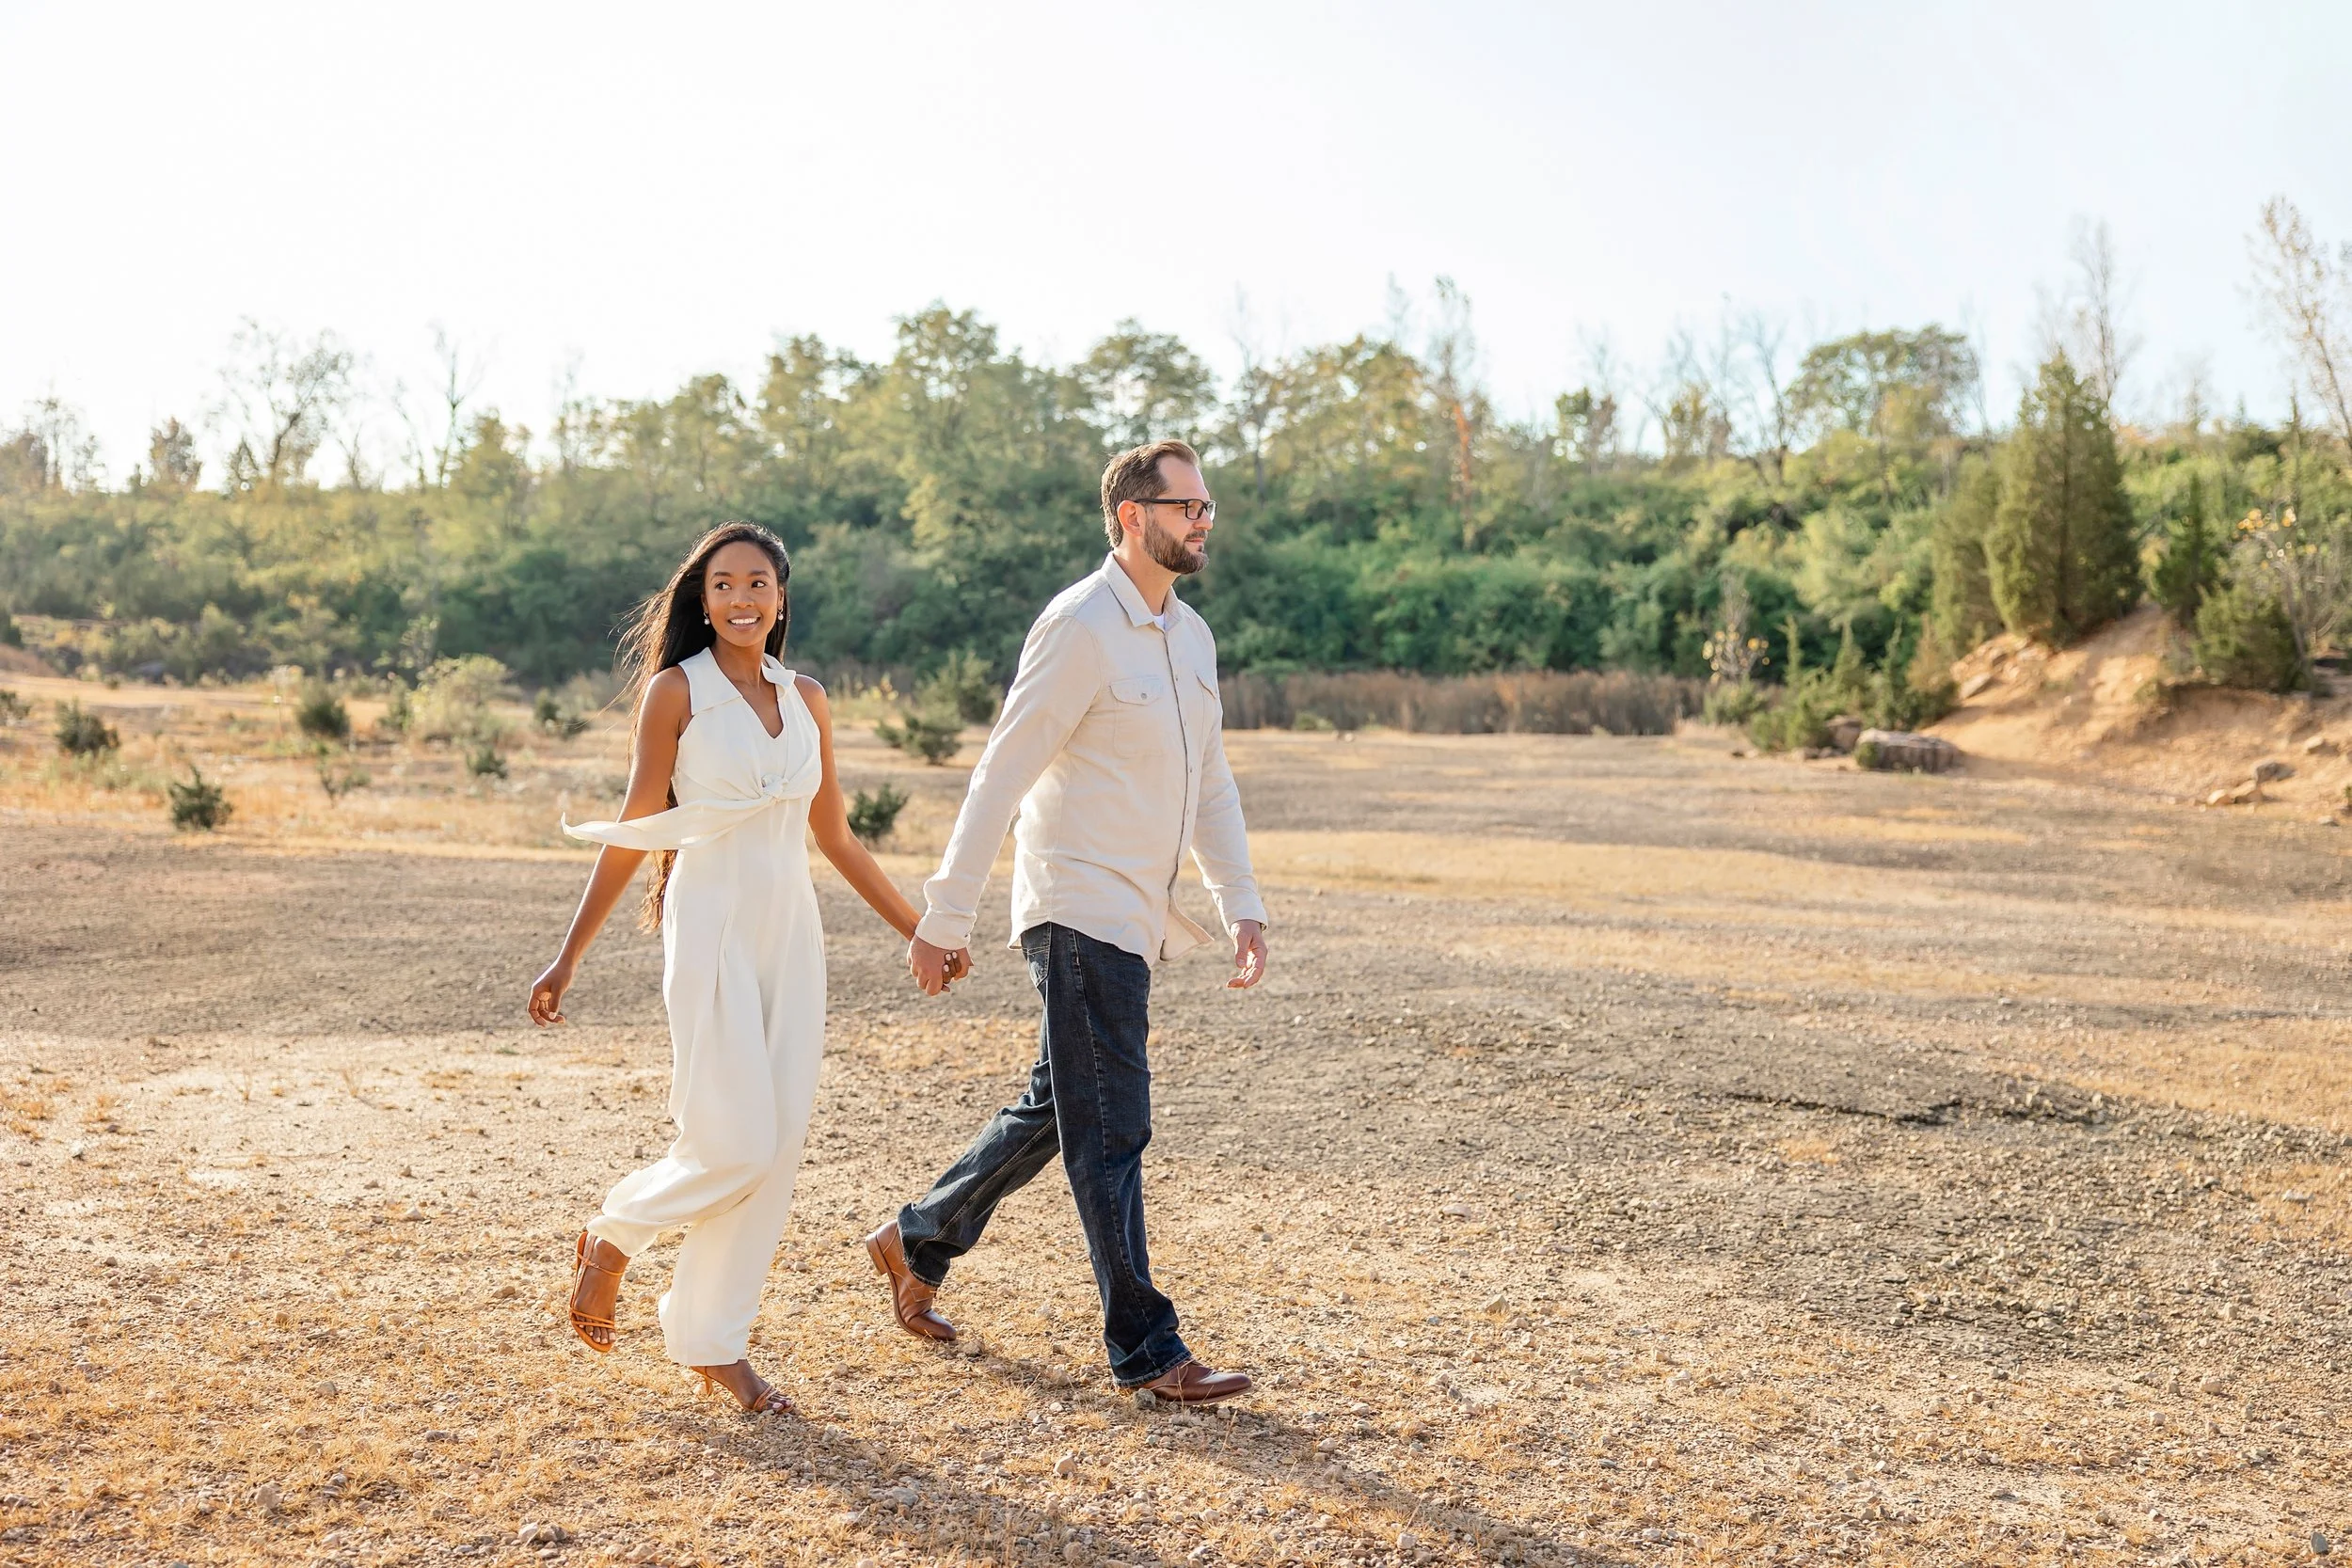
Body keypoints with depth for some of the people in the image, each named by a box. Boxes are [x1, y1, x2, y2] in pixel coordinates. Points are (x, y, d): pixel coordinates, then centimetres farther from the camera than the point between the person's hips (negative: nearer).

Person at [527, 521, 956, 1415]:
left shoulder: (806, 699, 11)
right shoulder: (675, 691, -3)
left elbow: (835, 837, 17)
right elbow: (634, 832, -2)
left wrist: (915, 928, 20)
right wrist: (568, 958, -5)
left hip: (792, 930, 5)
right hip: (711, 927, -5)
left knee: (778, 1148, 4)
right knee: (736, 1143, -11)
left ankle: (711, 1342, 16)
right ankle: (612, 1240, 18)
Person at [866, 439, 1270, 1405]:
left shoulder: (1191, 635, 12)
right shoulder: (1081, 627, -13)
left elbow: (1210, 783, 17)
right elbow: (1001, 774, -14)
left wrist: (1242, 906, 7)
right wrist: (946, 919, -13)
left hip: (1136, 924, 9)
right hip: (1080, 913, -9)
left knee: (1054, 1110, 18)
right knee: (1111, 1133, -3)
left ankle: (918, 1241, 35)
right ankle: (1144, 1351, 5)